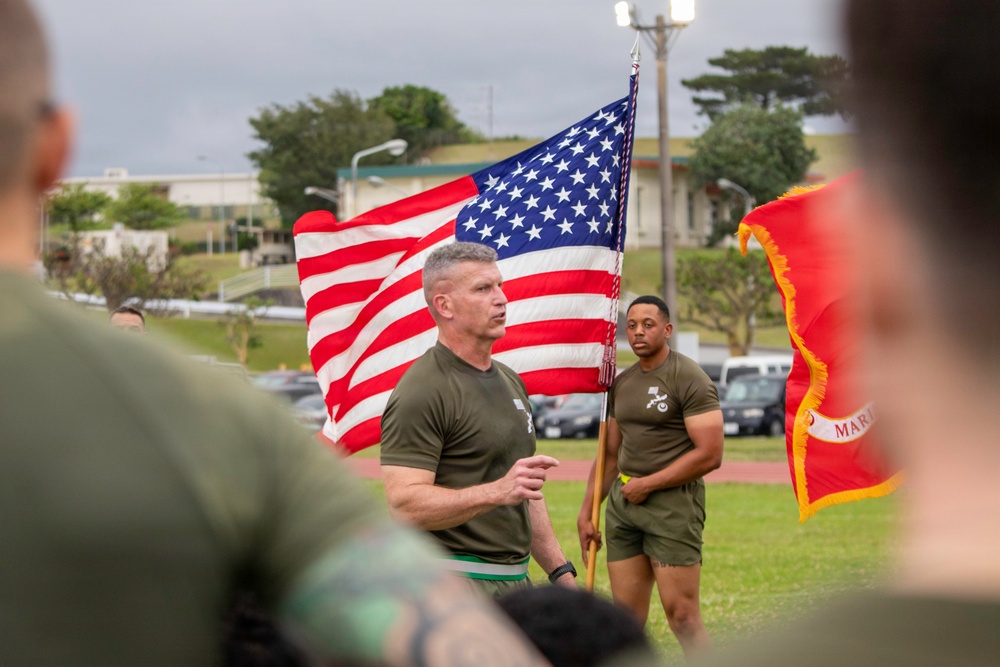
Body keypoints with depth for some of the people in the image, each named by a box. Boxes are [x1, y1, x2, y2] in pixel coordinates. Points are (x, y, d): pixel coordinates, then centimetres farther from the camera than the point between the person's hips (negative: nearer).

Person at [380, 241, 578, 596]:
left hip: (516, 579, 8)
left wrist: (561, 572, 21)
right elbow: (405, 504, -21)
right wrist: (498, 491, -30)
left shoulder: (510, 381, 17)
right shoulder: (421, 392, -12)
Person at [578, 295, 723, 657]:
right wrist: (586, 512, 17)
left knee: (682, 616, -10)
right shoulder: (622, 384, 14)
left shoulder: (689, 379, -8)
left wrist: (647, 484, -11)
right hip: (622, 504, 7)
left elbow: (710, 455, -15)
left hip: (672, 502, -7)